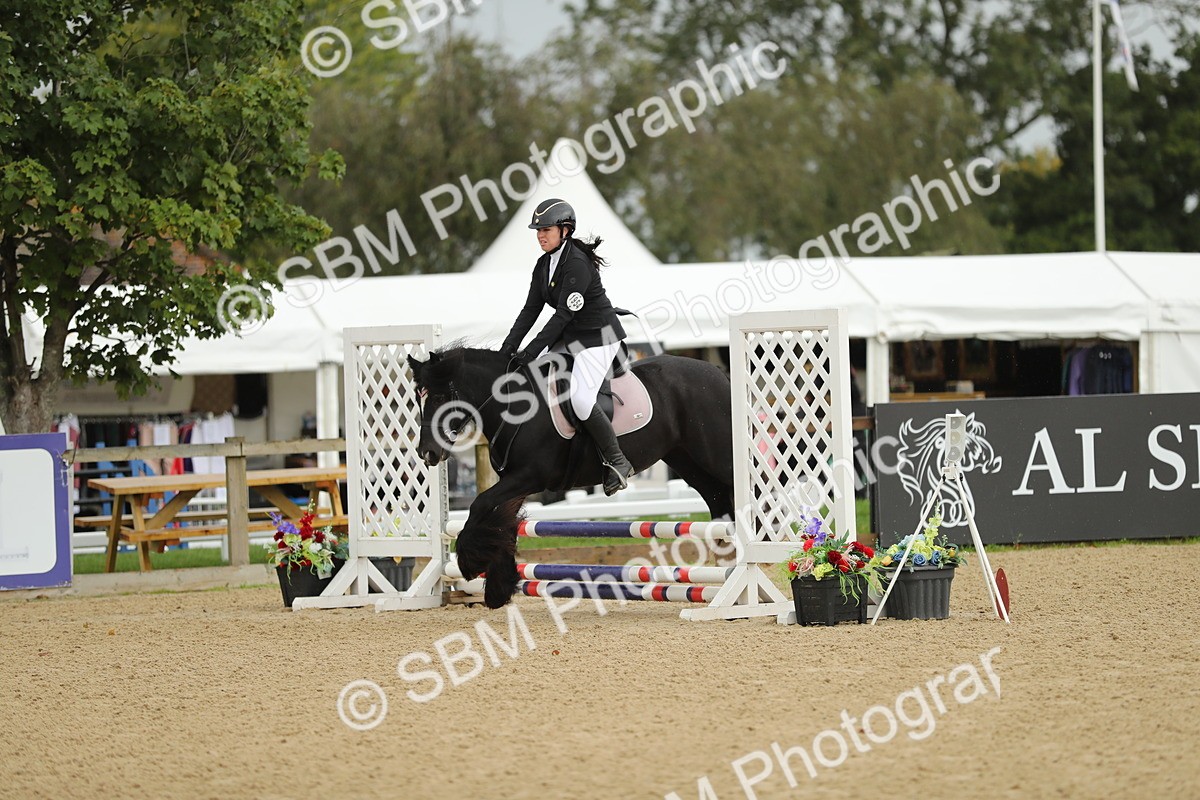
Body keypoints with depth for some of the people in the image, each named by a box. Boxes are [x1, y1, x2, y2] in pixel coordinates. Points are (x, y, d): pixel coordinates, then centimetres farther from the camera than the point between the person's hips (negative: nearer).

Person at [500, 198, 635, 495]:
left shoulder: (577, 264, -22)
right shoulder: (544, 265, 7)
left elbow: (565, 313, -24)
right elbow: (531, 309, 7)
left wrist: (532, 349, -25)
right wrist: (509, 346, -4)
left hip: (598, 336, -10)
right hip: (569, 337, 10)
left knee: (581, 399, -23)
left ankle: (617, 462, -10)